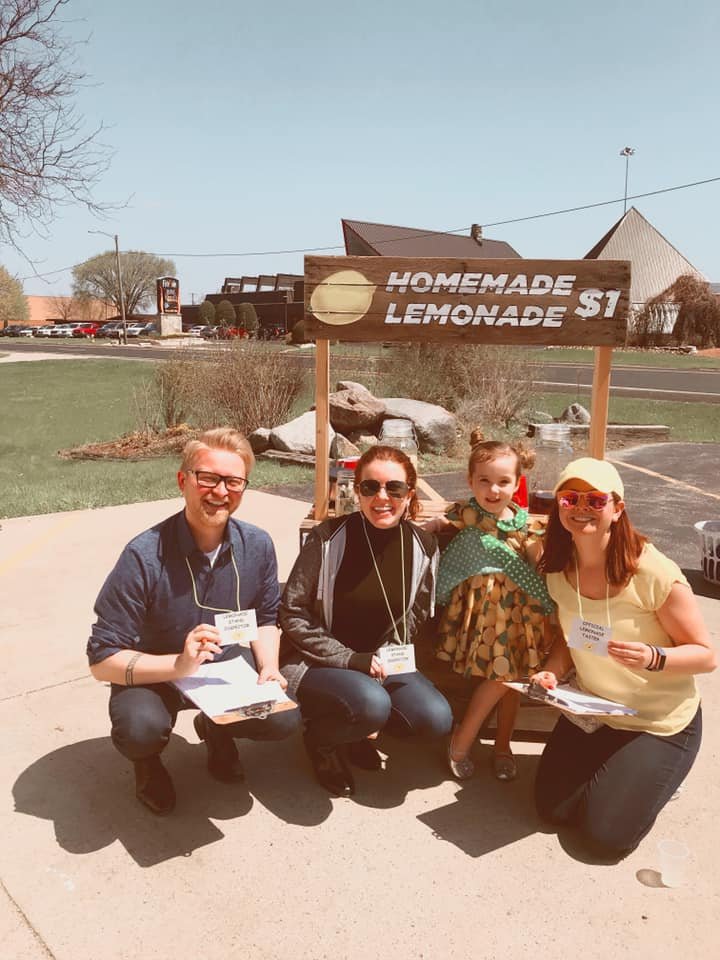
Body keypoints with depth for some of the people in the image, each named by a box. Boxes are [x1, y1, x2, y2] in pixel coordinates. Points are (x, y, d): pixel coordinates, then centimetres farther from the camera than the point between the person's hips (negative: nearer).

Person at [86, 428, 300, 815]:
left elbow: (265, 620, 4)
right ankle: (148, 760, 7)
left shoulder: (257, 546, -12)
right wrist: (178, 665, -38)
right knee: (140, 728, -34)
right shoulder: (144, 557, -26)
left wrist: (268, 667, -16)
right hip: (153, 675, -3)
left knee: (283, 717, -19)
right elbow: (102, 660, -24)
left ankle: (216, 730, 16)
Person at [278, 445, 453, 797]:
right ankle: (322, 739, 3)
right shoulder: (328, 538, -14)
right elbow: (293, 614, -11)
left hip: (383, 664, 5)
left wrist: (384, 659, -8)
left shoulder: (423, 546, -3)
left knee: (436, 718, -19)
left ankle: (354, 731, 10)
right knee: (372, 703, -33)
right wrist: (349, 659, -18)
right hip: (318, 665, -4)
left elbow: (416, 615, 7)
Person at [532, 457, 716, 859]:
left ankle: (654, 777, 24)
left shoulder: (654, 572, -27)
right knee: (551, 807, 7)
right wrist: (552, 672, -13)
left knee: (606, 835, -4)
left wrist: (653, 658, -38)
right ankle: (613, 770, 33)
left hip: (661, 725, -5)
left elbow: (706, 655, -19)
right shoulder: (560, 568, -9)